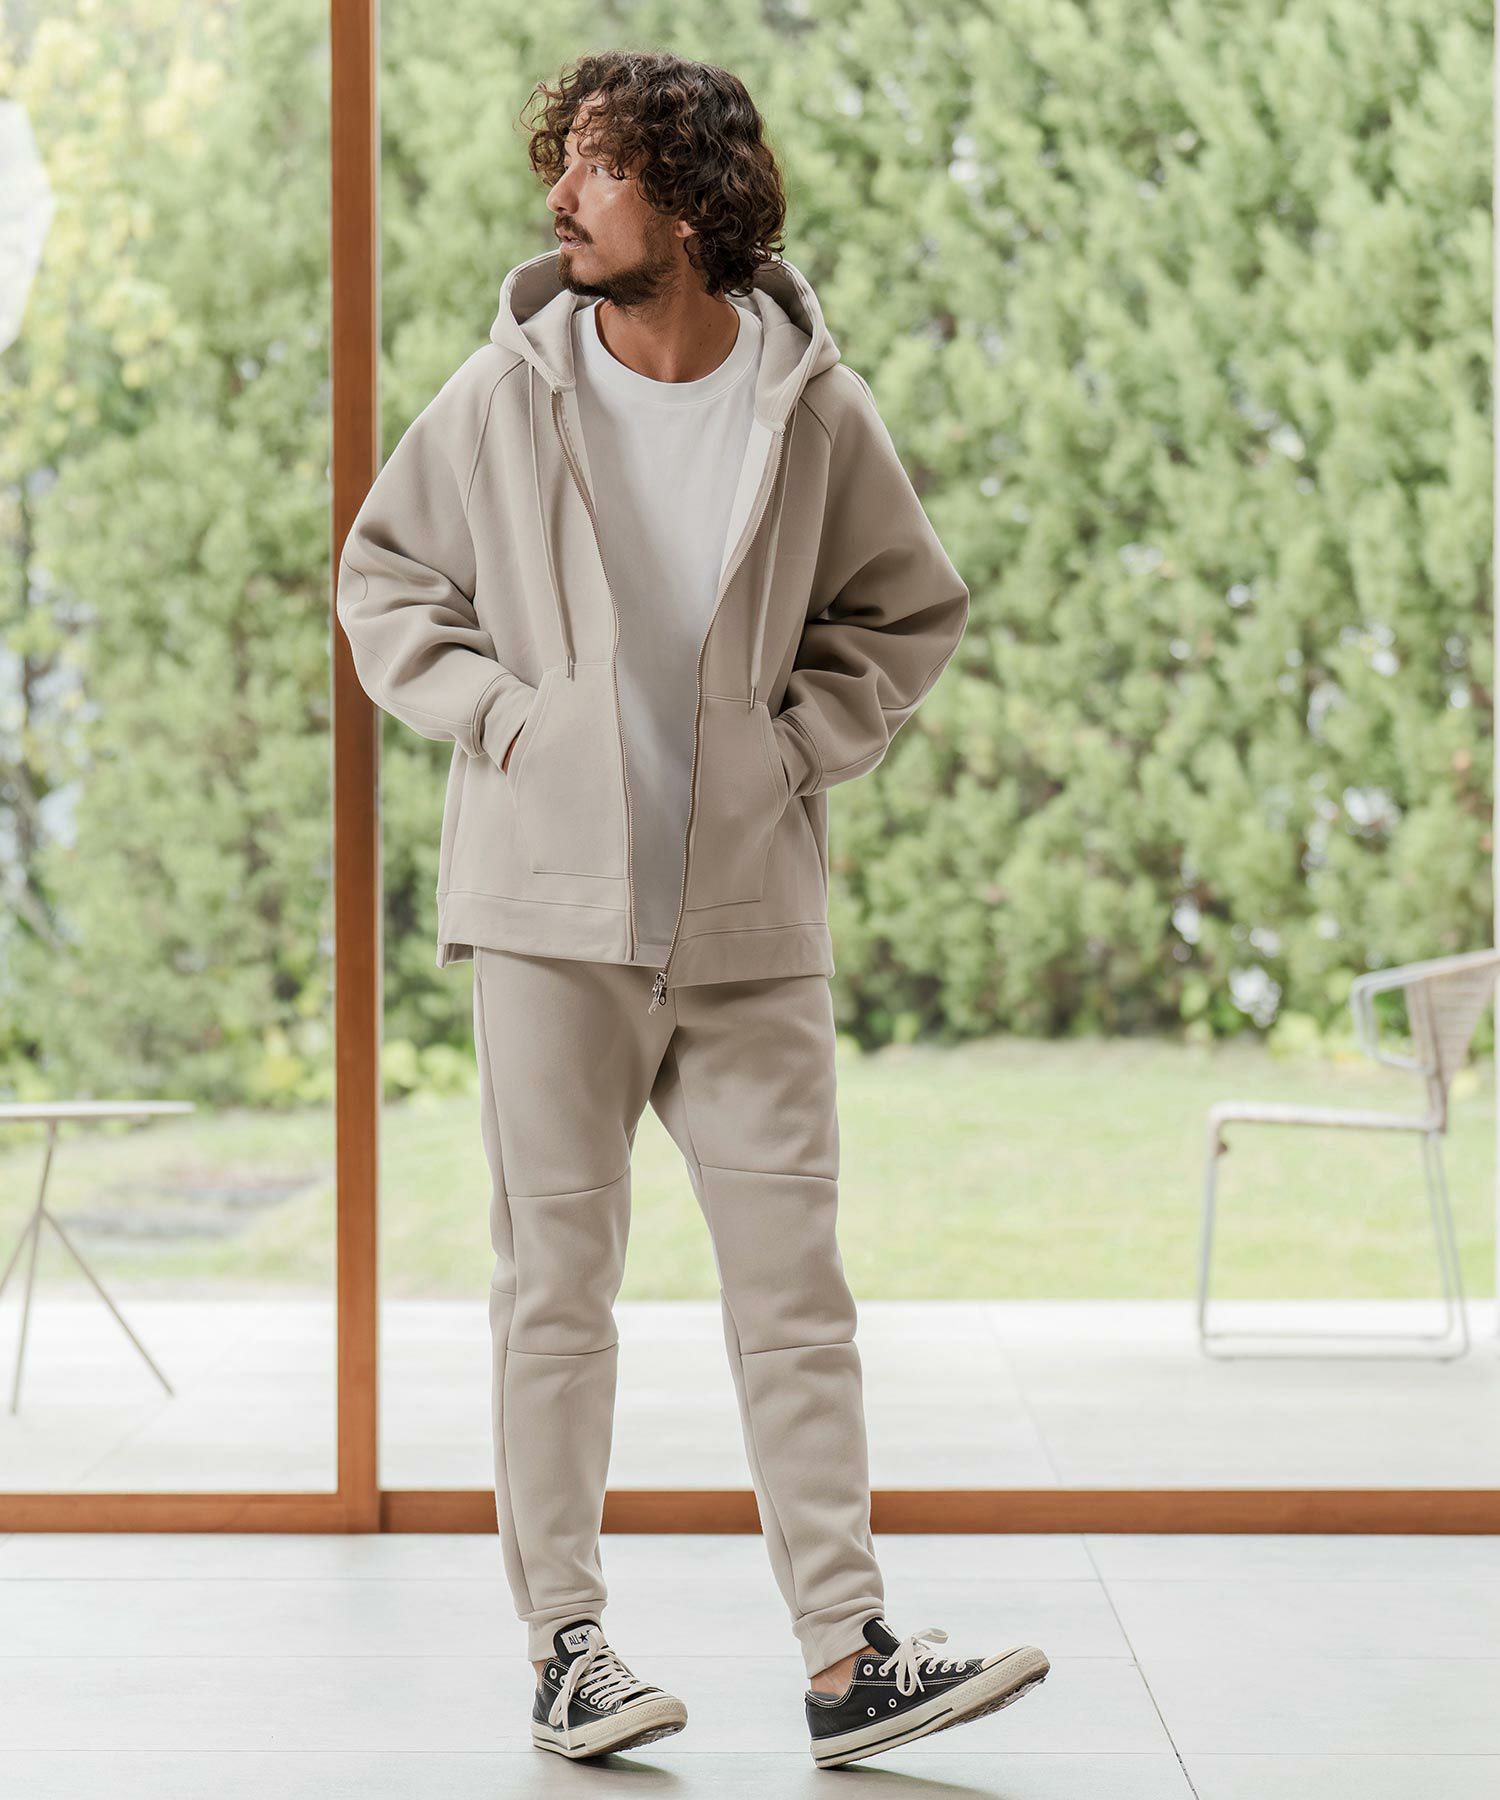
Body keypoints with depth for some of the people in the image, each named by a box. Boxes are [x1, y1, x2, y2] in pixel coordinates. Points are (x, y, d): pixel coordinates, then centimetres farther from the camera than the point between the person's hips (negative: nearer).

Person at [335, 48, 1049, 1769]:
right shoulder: (502, 396, -2)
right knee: (556, 1278, 3)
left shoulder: (816, 411, -1)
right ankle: (565, 1647, 12)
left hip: (751, 916, 1)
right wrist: (496, 718, -3)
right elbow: (384, 579, 11)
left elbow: (910, 611, 12)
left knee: (793, 1277, 1)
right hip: (552, 907, 0)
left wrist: (801, 744, 0)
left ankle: (848, 1658, 4)